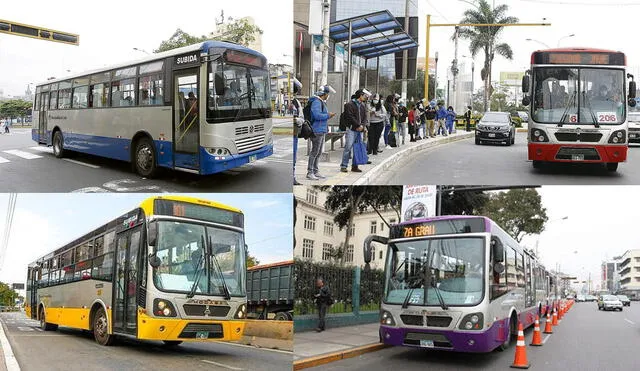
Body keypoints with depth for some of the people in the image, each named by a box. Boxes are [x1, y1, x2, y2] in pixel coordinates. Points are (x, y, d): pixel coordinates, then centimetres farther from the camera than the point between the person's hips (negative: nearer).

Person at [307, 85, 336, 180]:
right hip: (317, 131, -10)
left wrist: (329, 115, 10)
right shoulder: (316, 102, -14)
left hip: (322, 131, 10)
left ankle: (315, 171, 19)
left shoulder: (322, 102, 19)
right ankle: (309, 172, -5)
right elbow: (317, 115, -25)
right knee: (314, 152, -8)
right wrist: (328, 115, -13)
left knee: (319, 153, 12)